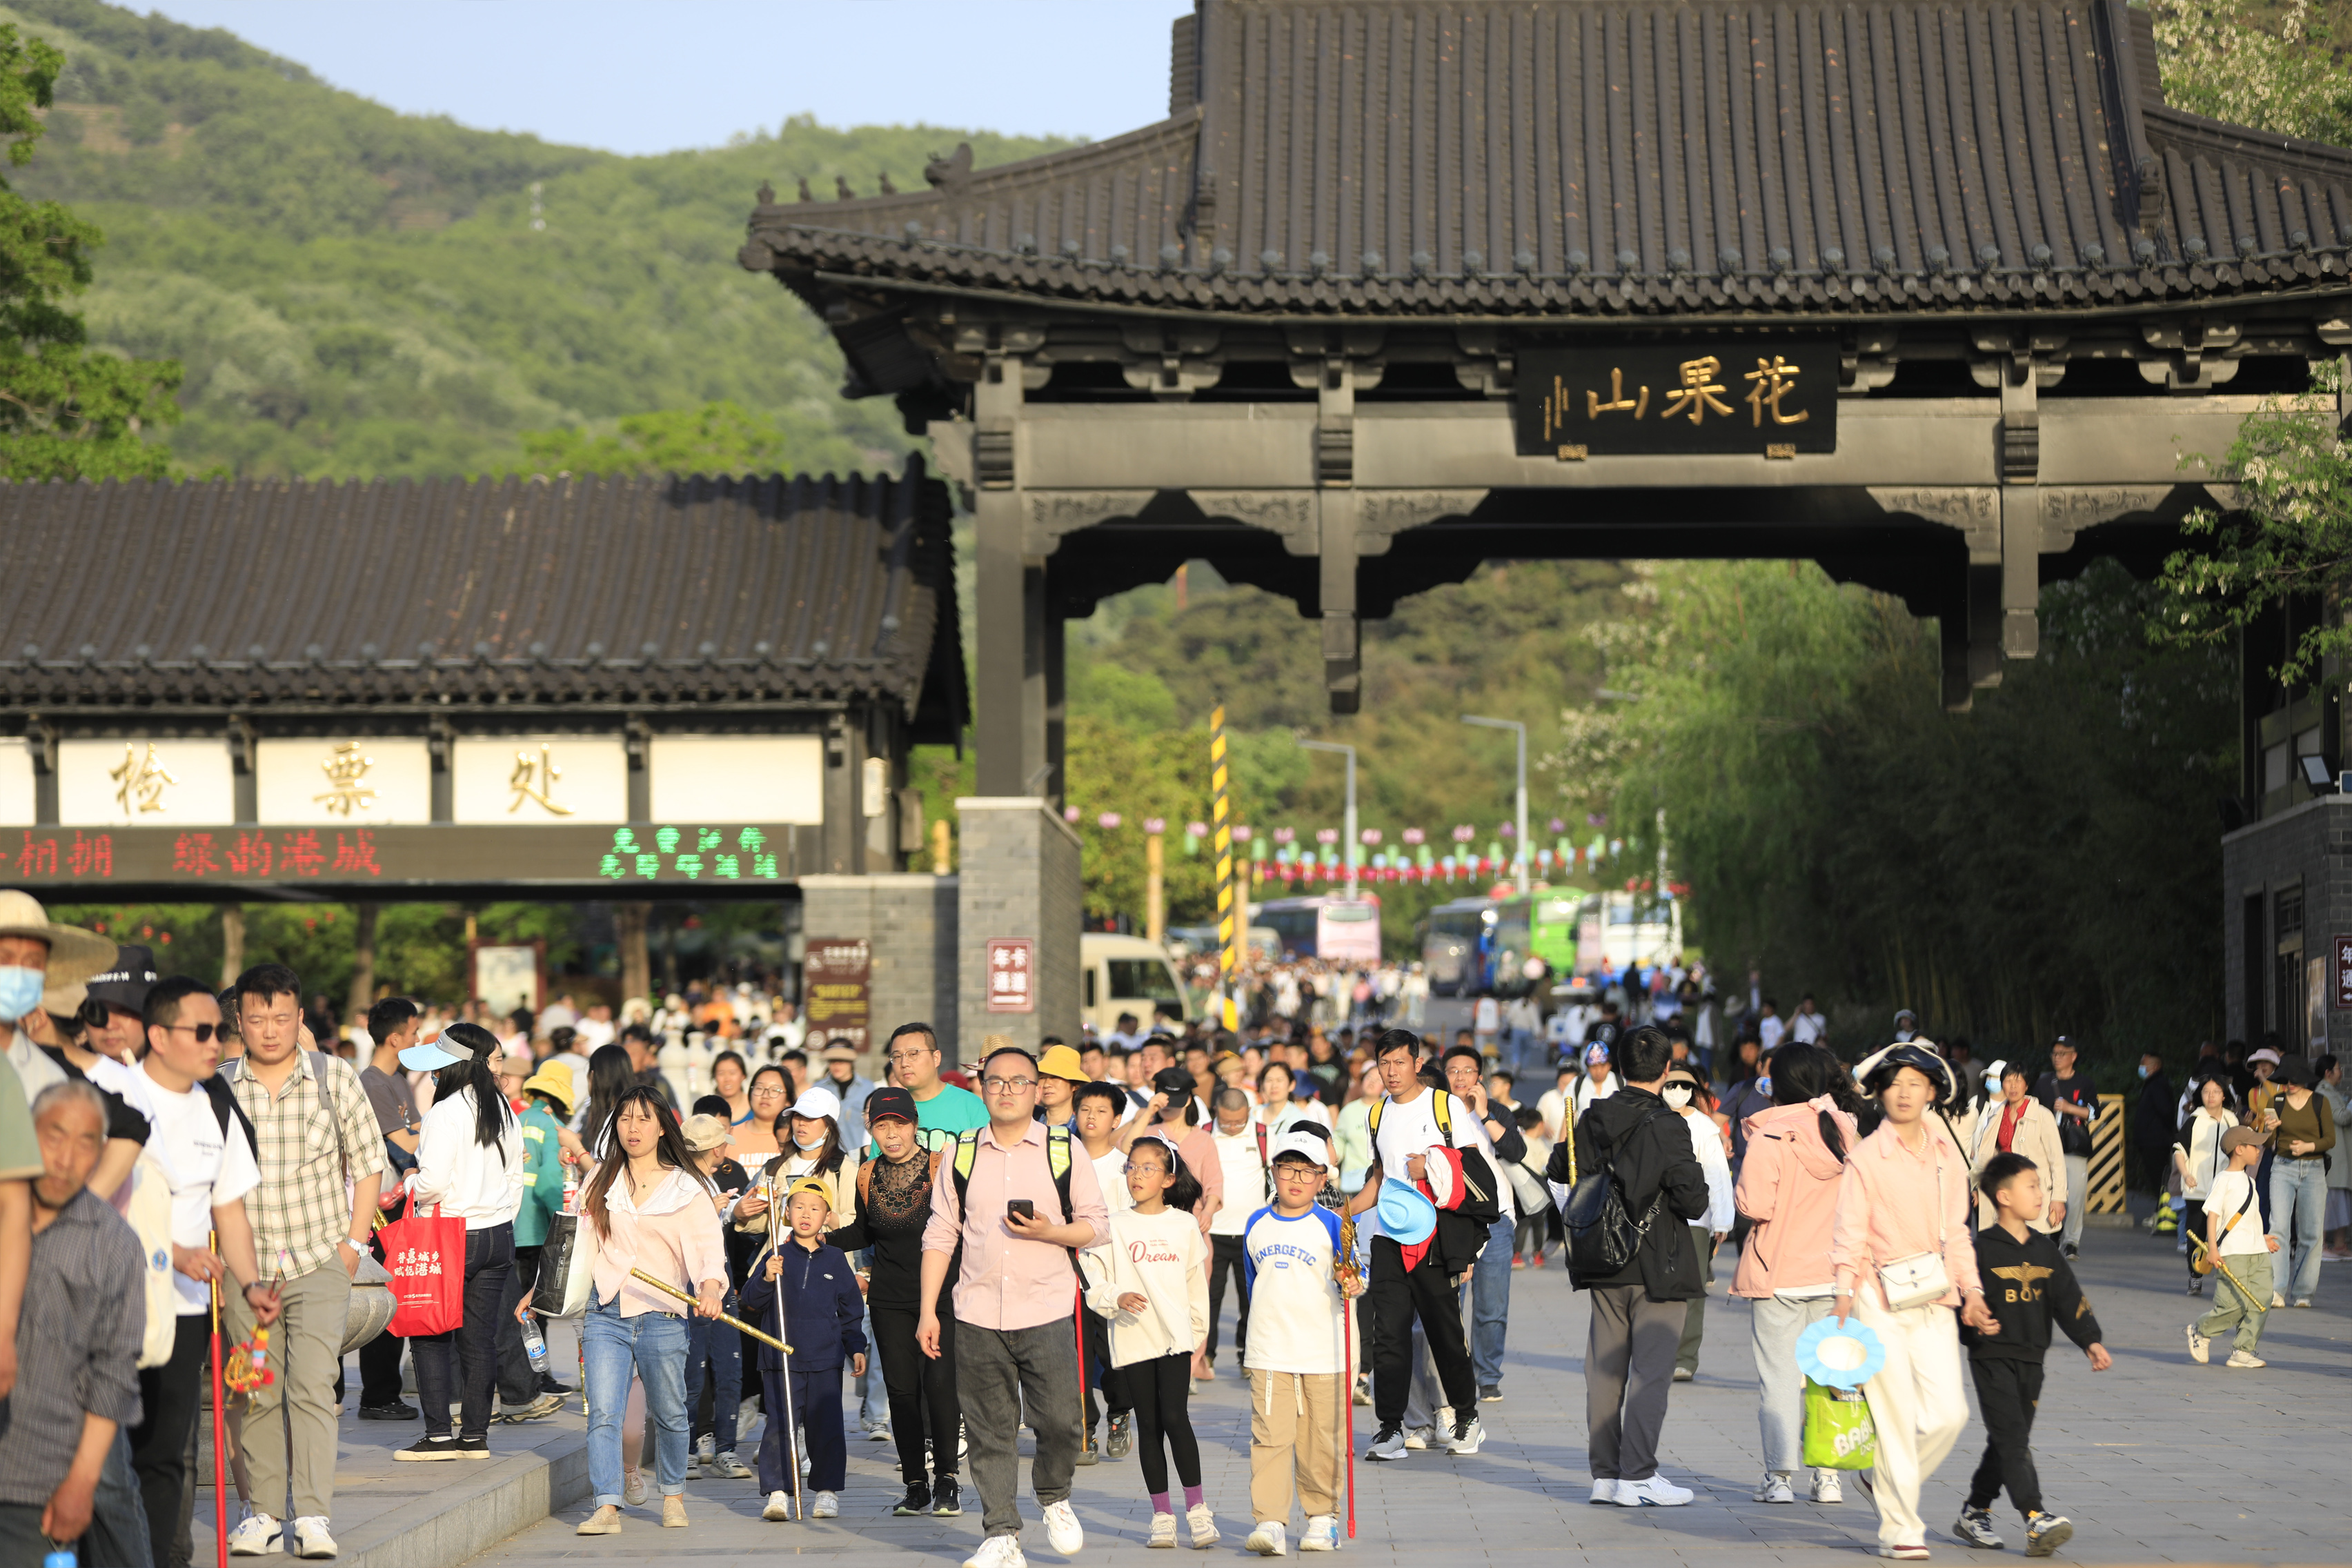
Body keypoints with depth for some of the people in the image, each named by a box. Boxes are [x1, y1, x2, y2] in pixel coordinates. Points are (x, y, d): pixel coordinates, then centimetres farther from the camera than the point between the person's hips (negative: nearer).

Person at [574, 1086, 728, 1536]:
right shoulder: (601, 1182, 11)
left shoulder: (687, 1188, 2)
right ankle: (607, 1508, -17)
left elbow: (709, 1243, -7)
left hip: (662, 1317, -1)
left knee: (669, 1414, 9)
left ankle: (673, 1495, 29)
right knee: (603, 1413, -12)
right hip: (606, 1315, 2)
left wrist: (711, 1284, -27)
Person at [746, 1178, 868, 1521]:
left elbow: (851, 1309, 16)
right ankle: (778, 1493, -3)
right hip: (782, 1359, -1)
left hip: (825, 1360, 1)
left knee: (825, 1426, 3)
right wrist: (766, 1280, -19)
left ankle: (828, 1492, 13)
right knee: (780, 1426, -6)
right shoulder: (777, 1257, 3)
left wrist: (856, 1348, 11)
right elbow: (750, 1303, -1)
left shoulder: (835, 1260, 9)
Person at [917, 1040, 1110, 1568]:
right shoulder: (961, 1154, 9)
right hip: (978, 1316, 2)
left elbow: (1097, 1224, 5)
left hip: (1047, 1312, -1)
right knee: (990, 1430, 1)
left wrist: (1048, 1232, -13)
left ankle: (1054, 1498, 22)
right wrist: (928, 1310, 4)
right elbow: (940, 1235, 10)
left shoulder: (1064, 1152, 4)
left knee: (1060, 1420, -6)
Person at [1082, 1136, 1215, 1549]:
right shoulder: (1113, 1227, 2)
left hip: (1175, 1336, -1)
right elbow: (1092, 1283, 0)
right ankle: (1162, 1514, 12)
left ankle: (1197, 1507, -5)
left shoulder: (1185, 1225, 6)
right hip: (1132, 1340, 1)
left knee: (1175, 1416, -14)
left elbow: (1197, 1283, 15)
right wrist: (1118, 1298, -17)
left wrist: (1198, 1331, 15)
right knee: (1149, 1426, 5)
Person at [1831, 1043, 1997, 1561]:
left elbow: (1955, 1232, 17)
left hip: (1933, 1302, 5)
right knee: (1896, 1415, -4)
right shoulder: (1865, 1158, -3)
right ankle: (1899, 1528, 6)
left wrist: (1971, 1292, 9)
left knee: (1949, 1413, -3)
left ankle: (1888, 1482, 22)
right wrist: (1844, 1291, -19)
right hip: (1879, 1301, -4)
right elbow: (1849, 1233, -6)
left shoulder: (1947, 1156, 11)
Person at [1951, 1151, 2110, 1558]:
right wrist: (1974, 1326, -22)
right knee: (2013, 1441, -13)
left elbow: (2069, 1297, 9)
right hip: (1992, 1359, -7)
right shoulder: (1982, 1249, -9)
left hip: (2030, 1360, 7)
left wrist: (2090, 1340, 1)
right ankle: (2037, 1523, -21)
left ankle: (1975, 1514, 29)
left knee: (2006, 1445, 14)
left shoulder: (2044, 1249, 10)